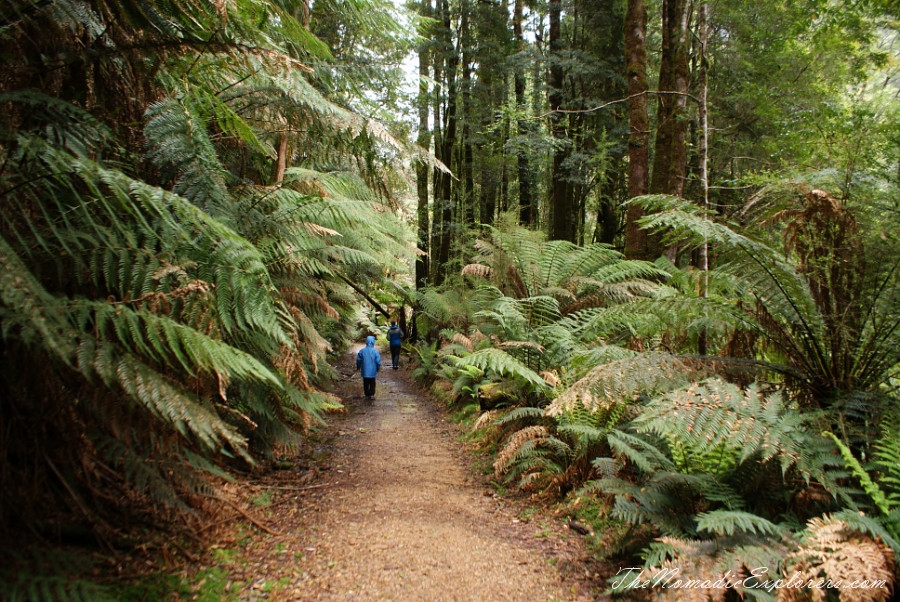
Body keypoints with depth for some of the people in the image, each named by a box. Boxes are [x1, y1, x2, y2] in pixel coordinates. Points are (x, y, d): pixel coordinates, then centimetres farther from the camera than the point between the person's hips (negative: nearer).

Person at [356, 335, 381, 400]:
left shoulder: (362, 351, -8)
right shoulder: (375, 351, -12)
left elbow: (358, 360, 1)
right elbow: (378, 361, -8)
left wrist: (359, 367, 17)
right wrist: (378, 369, 8)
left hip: (365, 371, 1)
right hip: (372, 371, -1)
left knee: (366, 383, 12)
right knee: (372, 383, 12)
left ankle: (367, 395, 14)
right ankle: (372, 394, 8)